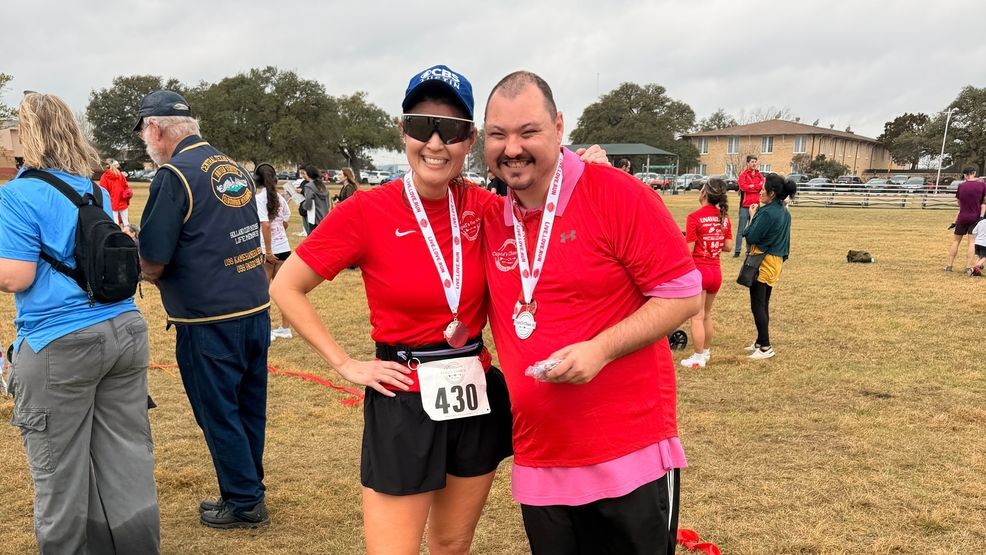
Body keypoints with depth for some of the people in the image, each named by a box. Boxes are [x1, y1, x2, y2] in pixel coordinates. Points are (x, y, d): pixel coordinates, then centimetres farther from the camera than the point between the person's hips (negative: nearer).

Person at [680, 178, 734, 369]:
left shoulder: (694, 217, -15)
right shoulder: (724, 217, 2)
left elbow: (688, 250, -16)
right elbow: (728, 246, 6)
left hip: (698, 269, -6)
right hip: (716, 271, 6)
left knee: (697, 317, 2)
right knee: (707, 315, 20)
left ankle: (698, 358, 7)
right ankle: (705, 351, 31)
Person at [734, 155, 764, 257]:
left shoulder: (759, 175, 12)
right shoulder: (743, 174, -2)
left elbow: (763, 186, -1)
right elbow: (743, 186, -16)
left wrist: (750, 186, -13)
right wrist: (757, 186, -9)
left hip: (755, 205, 4)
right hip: (745, 205, -4)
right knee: (741, 229, -3)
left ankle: (750, 250, 15)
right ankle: (737, 250, -2)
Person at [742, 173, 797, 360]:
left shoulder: (767, 213, -20)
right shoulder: (784, 212, 9)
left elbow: (751, 237, -16)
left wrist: (753, 216, -4)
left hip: (763, 262, -9)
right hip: (776, 261, 9)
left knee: (757, 306, -4)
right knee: (764, 304, 17)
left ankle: (765, 347, -3)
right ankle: (760, 341, 27)